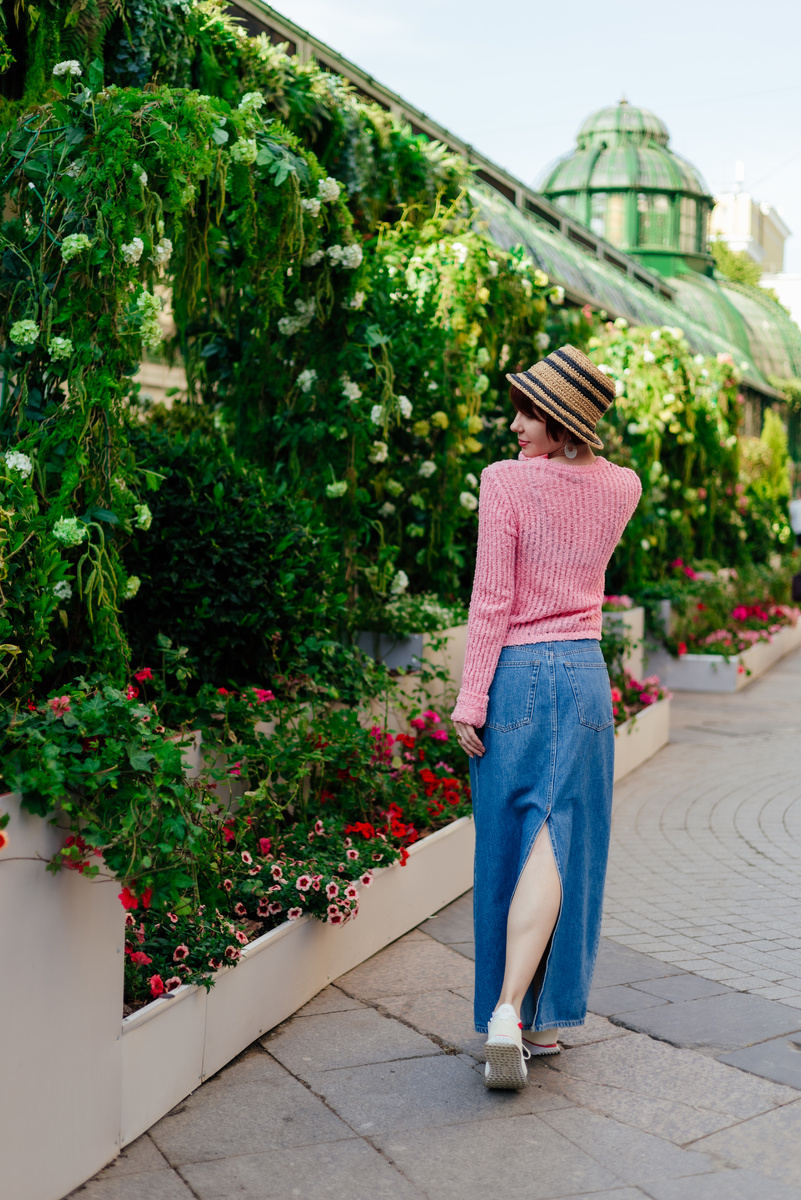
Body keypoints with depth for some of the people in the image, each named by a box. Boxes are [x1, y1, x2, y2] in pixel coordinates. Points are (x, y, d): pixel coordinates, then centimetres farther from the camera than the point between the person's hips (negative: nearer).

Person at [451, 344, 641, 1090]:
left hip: (516, 673, -3)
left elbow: (492, 599, -13)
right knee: (561, 845, 2)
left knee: (512, 846, 7)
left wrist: (468, 701, -8)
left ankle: (509, 1012, 16)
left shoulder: (507, 482, -11)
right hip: (585, 672, 3)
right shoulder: (621, 488, 4)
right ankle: (534, 1015, -5)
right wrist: (573, 451, 18)